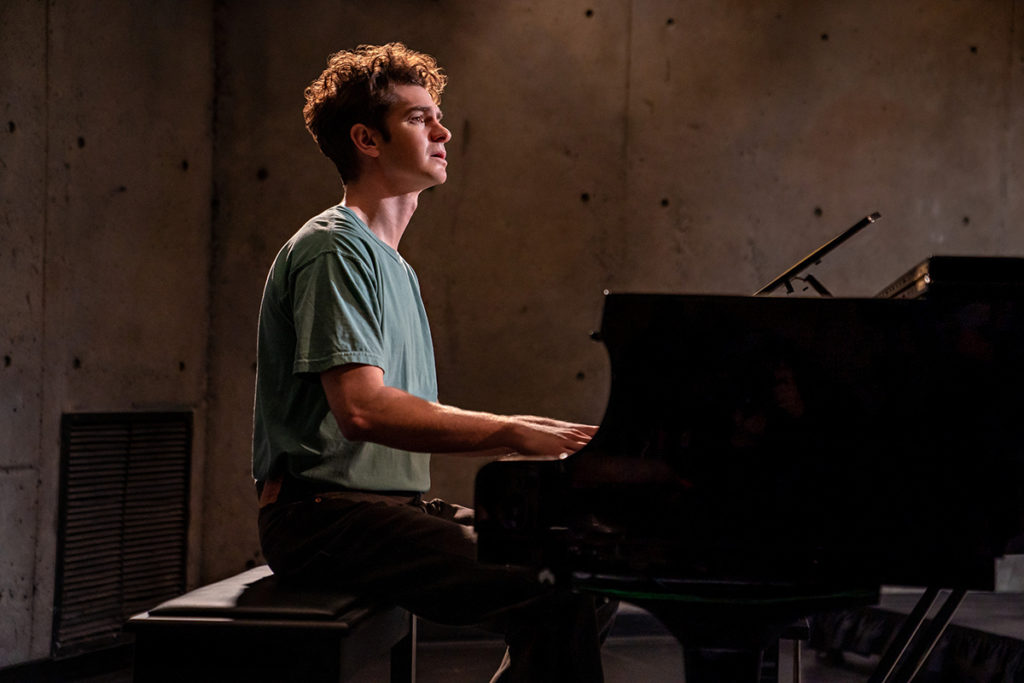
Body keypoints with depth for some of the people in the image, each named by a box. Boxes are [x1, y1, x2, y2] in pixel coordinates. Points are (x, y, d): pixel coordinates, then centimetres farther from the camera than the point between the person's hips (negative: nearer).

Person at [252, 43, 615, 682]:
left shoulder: (393, 265, 24)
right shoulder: (334, 250, -8)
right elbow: (363, 407, -21)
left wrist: (549, 436, 6)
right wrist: (515, 432, -18)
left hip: (395, 504, 10)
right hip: (325, 514, -10)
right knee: (559, 595, -25)